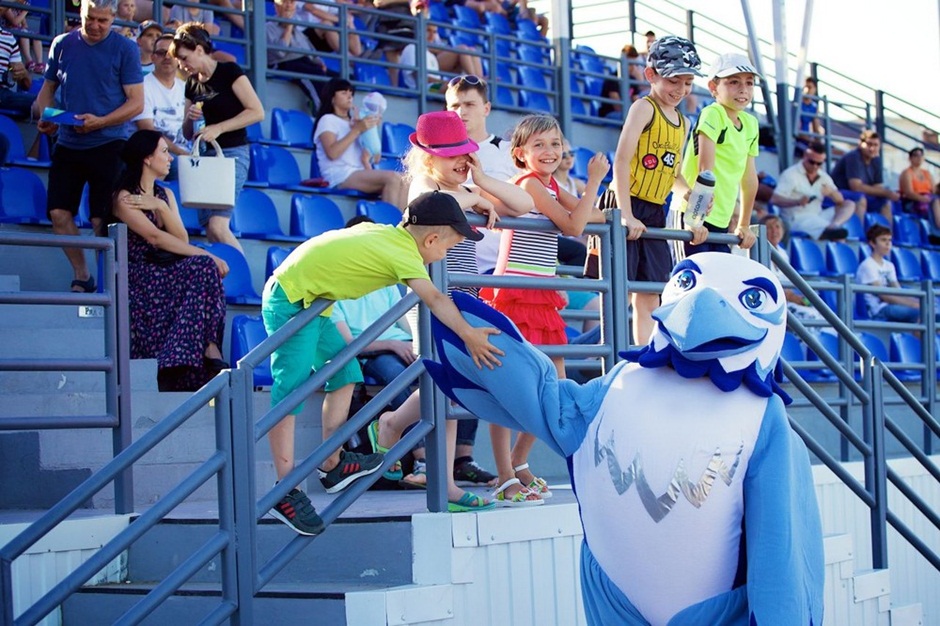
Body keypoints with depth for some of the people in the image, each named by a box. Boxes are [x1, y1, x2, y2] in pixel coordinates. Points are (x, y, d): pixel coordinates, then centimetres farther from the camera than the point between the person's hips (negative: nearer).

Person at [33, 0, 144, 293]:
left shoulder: (125, 49, -3)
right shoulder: (62, 44, 7)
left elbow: (136, 102, -6)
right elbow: (48, 88, 16)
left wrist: (100, 122, -19)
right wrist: (45, 117, -5)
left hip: (107, 144, -4)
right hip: (68, 144, 4)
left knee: (102, 219, -4)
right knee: (58, 212, -2)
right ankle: (82, 277, 13)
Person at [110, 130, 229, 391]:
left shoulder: (165, 194, 17)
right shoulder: (124, 198, -5)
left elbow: (182, 240, 5)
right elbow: (155, 237, -17)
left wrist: (162, 207, -11)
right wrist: (207, 256, -22)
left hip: (168, 272, 6)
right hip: (141, 278, -6)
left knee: (204, 270, -26)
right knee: (204, 267, -28)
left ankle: (209, 348, -34)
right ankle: (208, 349, -33)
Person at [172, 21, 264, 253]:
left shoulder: (229, 72, -6)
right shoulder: (192, 83, 13)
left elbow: (257, 112, -15)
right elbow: (187, 134, 18)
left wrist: (218, 128, -19)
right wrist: (190, 118, -4)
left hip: (232, 153, -7)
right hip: (205, 155, 7)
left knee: (218, 226, -20)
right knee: (208, 229, 0)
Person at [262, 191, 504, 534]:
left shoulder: (384, 233, 9)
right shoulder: (404, 254, -16)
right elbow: (434, 299, -29)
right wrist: (468, 334, -37)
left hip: (309, 301, 10)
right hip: (290, 301, -10)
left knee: (345, 371, 12)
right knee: (291, 392, -11)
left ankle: (332, 464, 16)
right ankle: (286, 491, -11)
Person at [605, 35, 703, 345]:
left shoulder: (681, 122, 14)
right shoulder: (644, 108, -10)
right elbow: (621, 160, -18)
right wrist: (626, 215, -23)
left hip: (654, 215, 8)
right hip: (627, 208, -8)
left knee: (649, 294, 10)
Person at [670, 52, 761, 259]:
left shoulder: (750, 124, 11)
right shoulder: (713, 114, -11)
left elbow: (749, 178, 17)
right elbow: (705, 169, -19)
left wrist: (744, 225, 19)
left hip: (721, 222, 7)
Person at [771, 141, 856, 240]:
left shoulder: (824, 177, 15)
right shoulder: (790, 174, -3)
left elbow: (840, 201, 9)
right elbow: (774, 199, -12)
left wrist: (831, 192, -15)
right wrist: (797, 202, -29)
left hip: (818, 216, 7)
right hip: (797, 219, -7)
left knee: (849, 204, -8)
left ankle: (833, 226, -34)